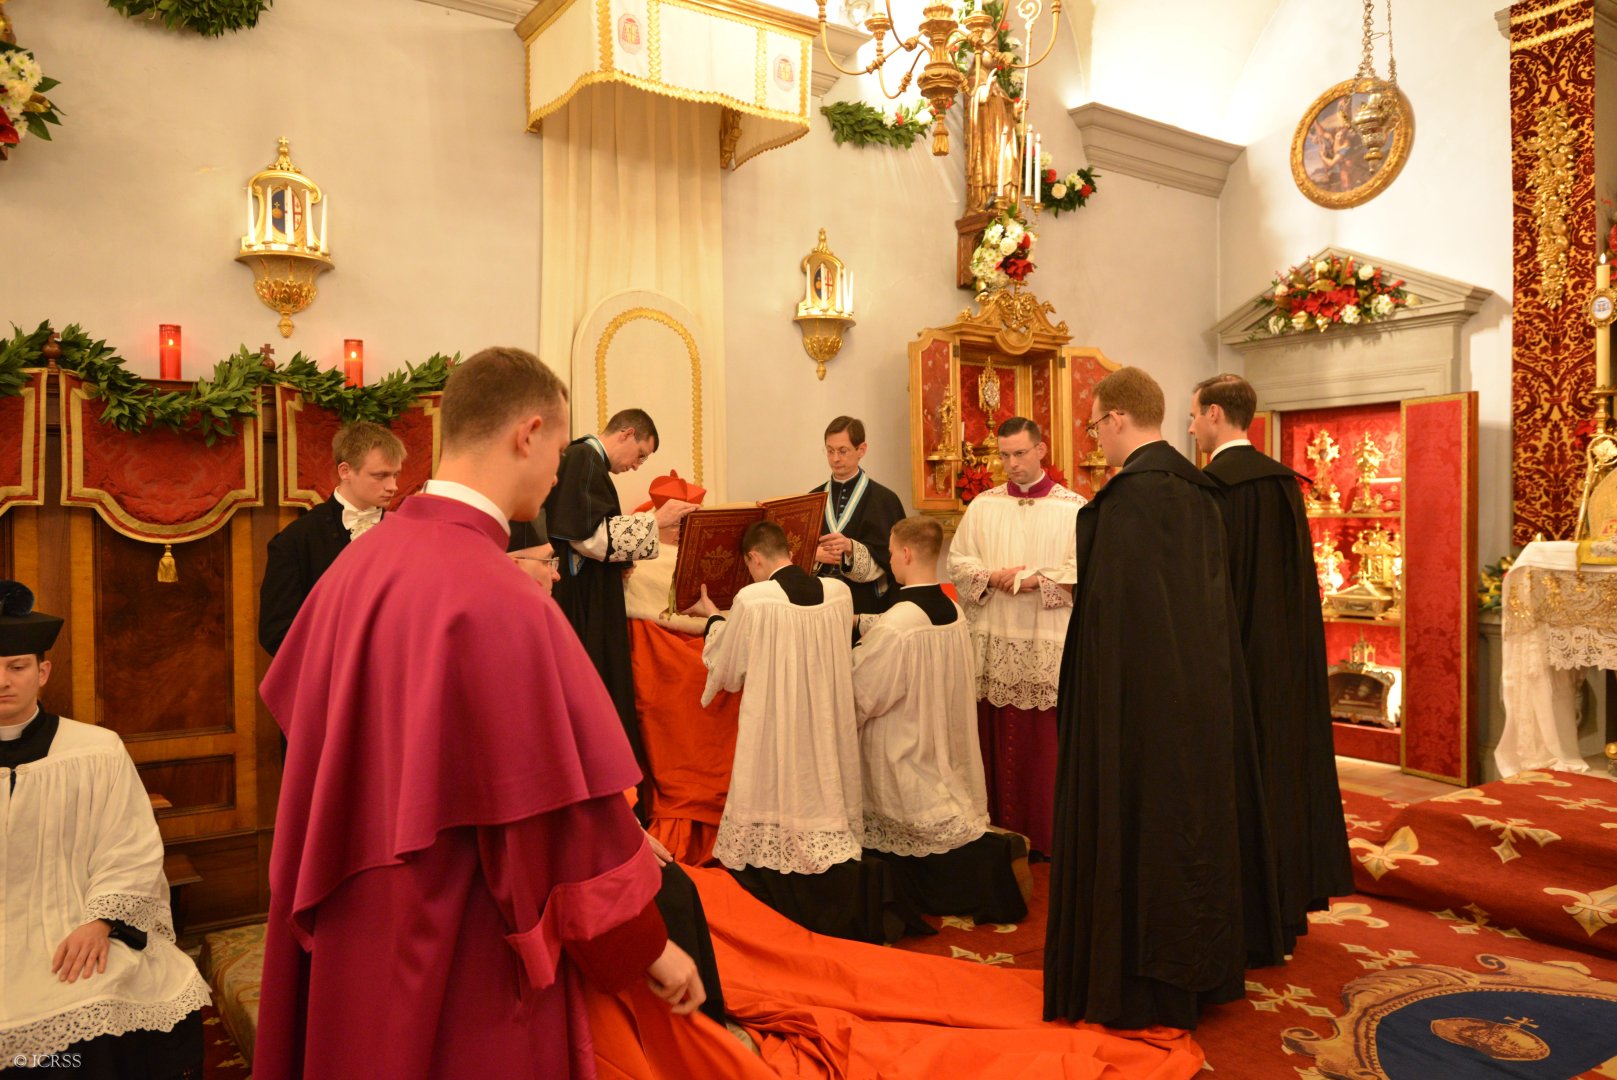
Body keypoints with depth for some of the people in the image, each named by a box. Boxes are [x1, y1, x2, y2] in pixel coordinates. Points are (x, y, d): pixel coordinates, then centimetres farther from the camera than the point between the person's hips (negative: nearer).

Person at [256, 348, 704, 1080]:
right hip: (464, 967, -7)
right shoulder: (503, 603, -26)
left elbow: (304, 713, 11)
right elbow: (566, 809, -22)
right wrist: (646, 946, -7)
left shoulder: (359, 562, -2)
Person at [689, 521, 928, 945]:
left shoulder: (751, 600, -15)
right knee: (825, 807, 15)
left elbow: (727, 671, -1)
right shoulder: (839, 592, -2)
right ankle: (855, 883, -4)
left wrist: (714, 618, 17)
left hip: (774, 740, -4)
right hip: (829, 732, 4)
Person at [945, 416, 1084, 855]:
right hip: (994, 642, 3)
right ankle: (1000, 828, 20)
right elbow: (958, 561, 8)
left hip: (1050, 646, -3)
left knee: (1046, 741, 2)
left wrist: (1035, 580, -16)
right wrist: (993, 577, -10)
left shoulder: (1073, 507, -1)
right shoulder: (982, 505, 9)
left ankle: (1048, 834, 14)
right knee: (997, 739, 8)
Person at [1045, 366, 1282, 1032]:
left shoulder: (1133, 492, -18)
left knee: (1136, 822, 2)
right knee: (1192, 814, 18)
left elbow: (1112, 603, -21)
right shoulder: (1196, 487, 10)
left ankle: (1143, 989, 14)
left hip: (1141, 690, -9)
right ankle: (1203, 968, 33)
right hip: (1202, 689, 9)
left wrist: (1100, 694, -15)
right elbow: (1211, 595, 14)